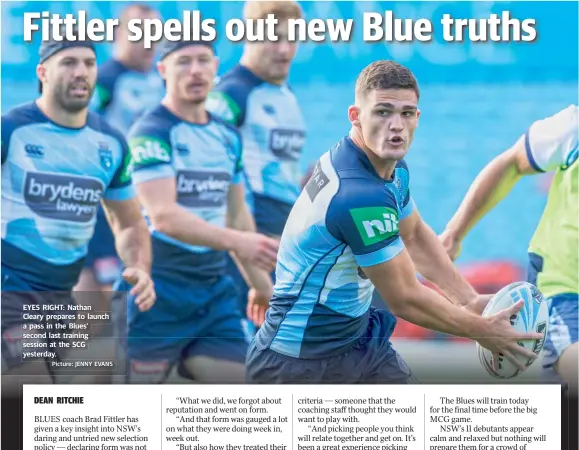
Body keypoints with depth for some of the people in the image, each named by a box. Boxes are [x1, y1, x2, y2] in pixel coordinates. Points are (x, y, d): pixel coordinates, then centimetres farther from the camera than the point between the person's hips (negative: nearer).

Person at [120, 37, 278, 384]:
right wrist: (236, 241, -32)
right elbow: (163, 215, -23)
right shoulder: (152, 133, -11)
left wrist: (262, 285, 22)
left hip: (214, 289, 7)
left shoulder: (227, 137, 12)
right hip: (159, 290, -7)